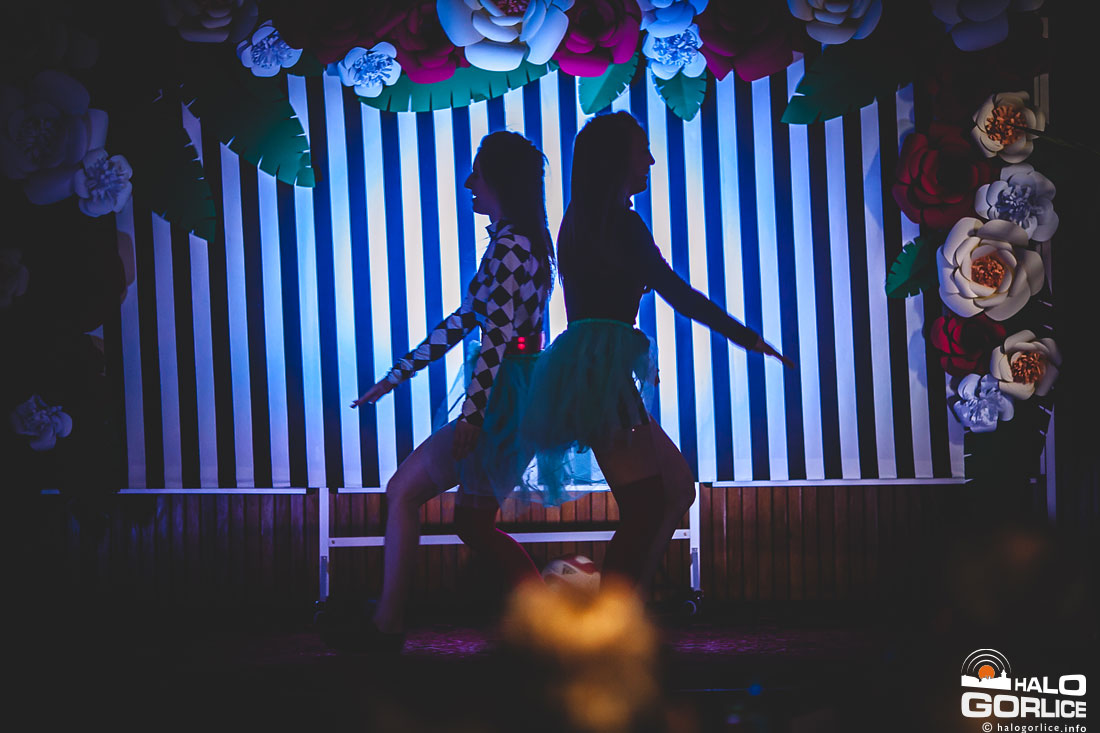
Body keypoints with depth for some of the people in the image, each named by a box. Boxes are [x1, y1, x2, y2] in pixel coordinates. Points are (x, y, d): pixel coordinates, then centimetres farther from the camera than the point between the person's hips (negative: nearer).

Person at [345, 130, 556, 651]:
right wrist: (396, 375, 21)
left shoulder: (510, 245, -13)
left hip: (506, 397, -10)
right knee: (473, 524, 14)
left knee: (403, 492, -3)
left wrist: (472, 413, -24)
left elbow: (497, 335, -20)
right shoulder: (515, 242, 18)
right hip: (514, 398, 10)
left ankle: (386, 626, 1)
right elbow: (462, 321, 21)